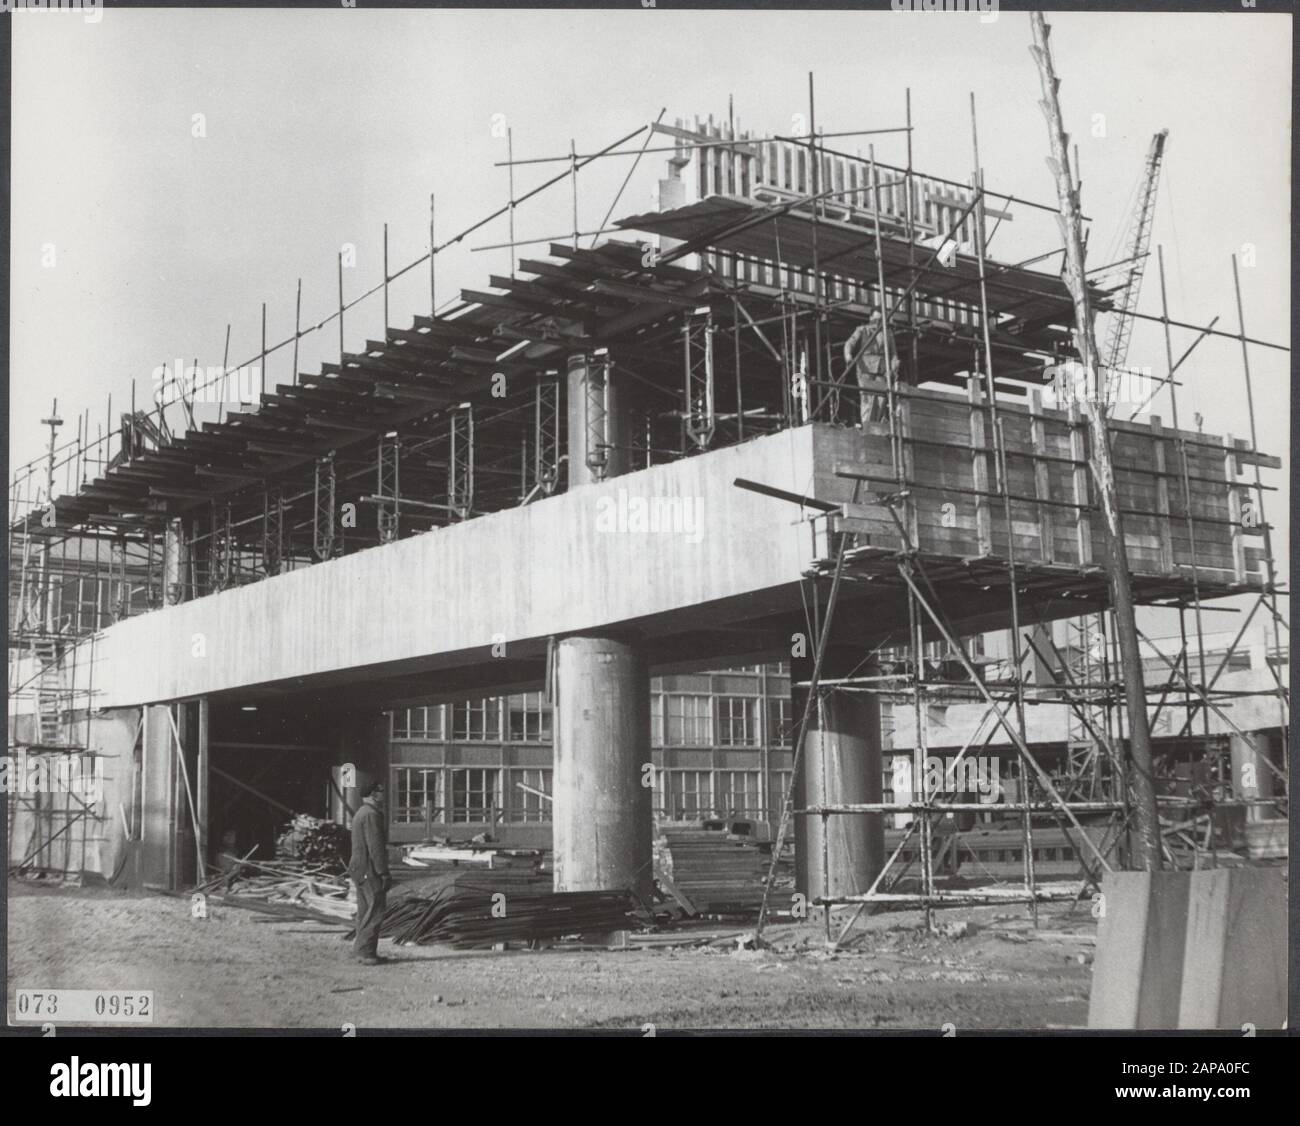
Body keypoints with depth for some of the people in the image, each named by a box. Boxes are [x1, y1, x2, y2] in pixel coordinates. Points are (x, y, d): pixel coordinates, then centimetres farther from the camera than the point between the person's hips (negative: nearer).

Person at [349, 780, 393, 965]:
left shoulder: (360, 813, 17)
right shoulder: (371, 815, -16)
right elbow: (375, 846, -20)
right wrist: (384, 873, -19)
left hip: (360, 870, 11)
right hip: (370, 871, -11)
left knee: (365, 912, 12)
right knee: (375, 911, -8)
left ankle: (364, 952, 15)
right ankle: (366, 952, -8)